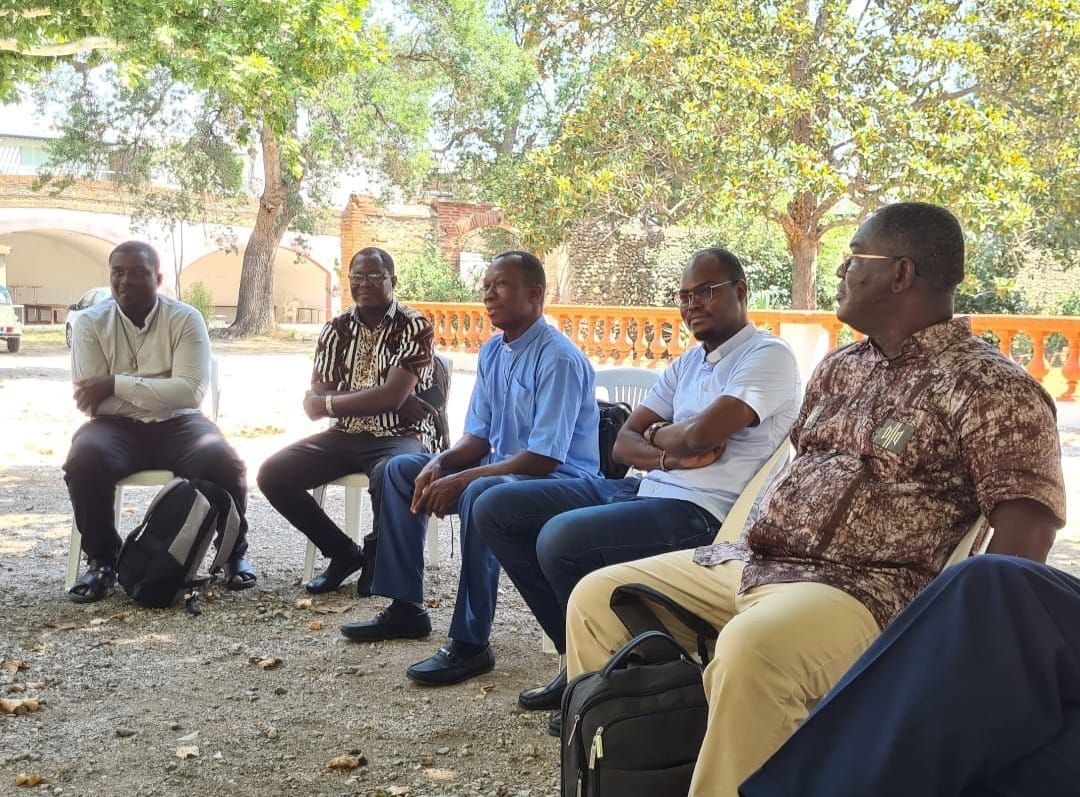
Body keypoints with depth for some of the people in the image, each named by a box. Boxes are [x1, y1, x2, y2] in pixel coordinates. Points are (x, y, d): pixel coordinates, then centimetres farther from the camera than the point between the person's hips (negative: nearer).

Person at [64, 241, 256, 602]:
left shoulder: (186, 319, -4)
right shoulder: (90, 323, 0)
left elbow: (190, 392, -16)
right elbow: (90, 401, -8)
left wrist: (117, 384, -19)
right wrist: (160, 391, -12)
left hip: (176, 423, 0)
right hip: (116, 425, 1)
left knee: (225, 463, -29)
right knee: (83, 461, -32)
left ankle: (233, 550, -1)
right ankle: (101, 560, -8)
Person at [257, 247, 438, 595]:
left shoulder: (415, 327, -7)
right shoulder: (336, 330, 8)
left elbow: (391, 397, -18)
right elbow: (312, 404, -1)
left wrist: (330, 402, -7)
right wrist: (374, 398, -14)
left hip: (399, 436, -5)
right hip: (345, 436, 5)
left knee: (388, 476, -38)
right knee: (272, 473, -14)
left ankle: (376, 555, -5)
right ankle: (344, 552, 3)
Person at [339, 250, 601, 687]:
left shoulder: (559, 359, -20)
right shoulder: (492, 353, 8)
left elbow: (544, 458, -26)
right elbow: (478, 437, 12)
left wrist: (460, 480, -26)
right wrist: (439, 463, -10)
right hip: (501, 468, 10)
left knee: (479, 494, -38)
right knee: (401, 469, 10)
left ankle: (470, 644, -28)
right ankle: (405, 606, 12)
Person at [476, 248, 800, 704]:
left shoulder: (768, 356, -6)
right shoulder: (688, 363, 20)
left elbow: (699, 436, -21)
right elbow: (624, 443, 13)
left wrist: (657, 433, 2)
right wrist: (670, 457, -9)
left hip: (701, 512, -9)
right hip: (645, 490, 9)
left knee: (560, 538, -31)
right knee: (499, 510, 3)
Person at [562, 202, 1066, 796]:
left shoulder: (990, 386, -6)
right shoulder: (839, 367, 19)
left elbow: (1023, 534, -14)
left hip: (866, 586, -8)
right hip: (749, 562, 8)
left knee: (753, 647, -40)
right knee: (596, 598, 2)